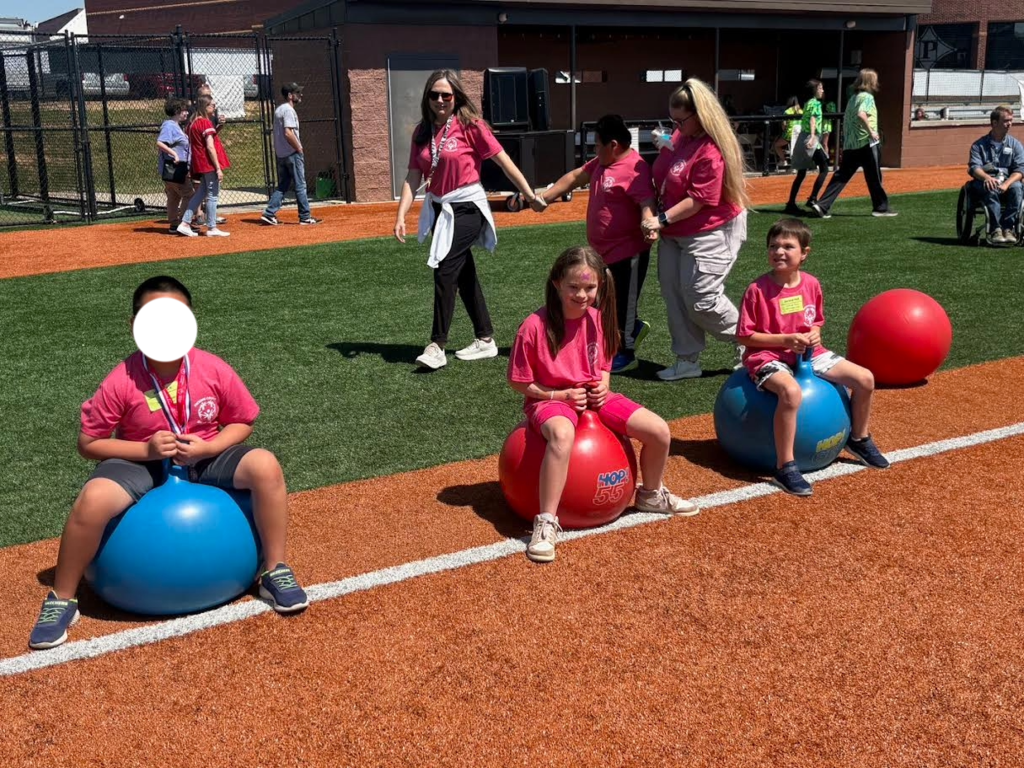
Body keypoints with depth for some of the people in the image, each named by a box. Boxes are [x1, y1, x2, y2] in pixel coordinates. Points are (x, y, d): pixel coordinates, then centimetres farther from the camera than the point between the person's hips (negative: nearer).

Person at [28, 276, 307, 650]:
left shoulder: (214, 370, -13)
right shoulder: (121, 381, -16)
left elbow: (242, 422, 0)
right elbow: (88, 442, -8)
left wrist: (205, 448, -18)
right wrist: (146, 450, -22)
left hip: (205, 457, 2)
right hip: (141, 463, -1)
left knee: (265, 466, -25)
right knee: (93, 499, -32)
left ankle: (275, 572, -9)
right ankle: (61, 601, -8)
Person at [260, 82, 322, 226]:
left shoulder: (278, 110, 16)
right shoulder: (289, 110, -14)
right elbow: (288, 133, -23)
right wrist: (299, 149, -15)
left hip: (280, 154, 9)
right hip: (292, 153, -9)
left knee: (282, 185, 11)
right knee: (300, 185, -1)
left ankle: (269, 214, 4)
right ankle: (305, 217, 3)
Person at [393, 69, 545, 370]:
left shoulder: (469, 124, -10)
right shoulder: (422, 132, 6)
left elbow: (502, 160, -8)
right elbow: (413, 176, 4)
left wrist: (530, 195, -7)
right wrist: (401, 216, -5)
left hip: (467, 208, -6)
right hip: (439, 209, 6)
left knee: (445, 271, -14)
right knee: (464, 274, 13)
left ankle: (437, 346, -8)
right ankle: (485, 340, 24)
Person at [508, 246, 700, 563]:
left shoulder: (598, 319, -3)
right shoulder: (535, 326, -20)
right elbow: (518, 381, -11)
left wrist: (602, 387, -7)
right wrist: (562, 395, -17)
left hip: (593, 395, 6)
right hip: (549, 399, -6)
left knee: (660, 431, -6)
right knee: (562, 436, -43)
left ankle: (650, 494, 24)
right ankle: (546, 523, -32)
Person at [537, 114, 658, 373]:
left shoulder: (635, 169, -22)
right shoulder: (602, 163, 8)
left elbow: (647, 203, -33)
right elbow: (575, 177, 19)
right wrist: (544, 196, 19)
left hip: (627, 254, -10)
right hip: (605, 252, 10)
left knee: (621, 305, 4)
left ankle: (625, 354, 19)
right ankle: (633, 328, 39)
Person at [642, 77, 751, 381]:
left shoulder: (712, 151, -25)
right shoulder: (681, 135, 3)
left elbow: (698, 200, -24)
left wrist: (662, 219, -24)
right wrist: (662, 146, 3)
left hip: (709, 234, -9)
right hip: (674, 232, 9)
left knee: (701, 300, -6)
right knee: (673, 294, 10)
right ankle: (687, 360, 20)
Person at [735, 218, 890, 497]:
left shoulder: (811, 285, 2)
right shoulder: (758, 289, -14)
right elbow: (744, 335, -12)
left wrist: (814, 335, -8)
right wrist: (786, 340, -20)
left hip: (808, 352, 6)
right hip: (769, 356, -6)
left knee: (865, 379, -1)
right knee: (791, 391, -39)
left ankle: (859, 439, 26)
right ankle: (785, 469, -29)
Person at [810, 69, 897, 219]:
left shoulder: (853, 98, 17)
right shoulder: (867, 97, -8)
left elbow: (846, 121, 20)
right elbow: (861, 114, -26)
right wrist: (871, 131, -19)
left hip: (850, 145, 7)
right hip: (867, 143, -7)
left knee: (841, 176, 3)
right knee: (874, 177, 6)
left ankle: (822, 205, -9)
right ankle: (880, 207, 17)